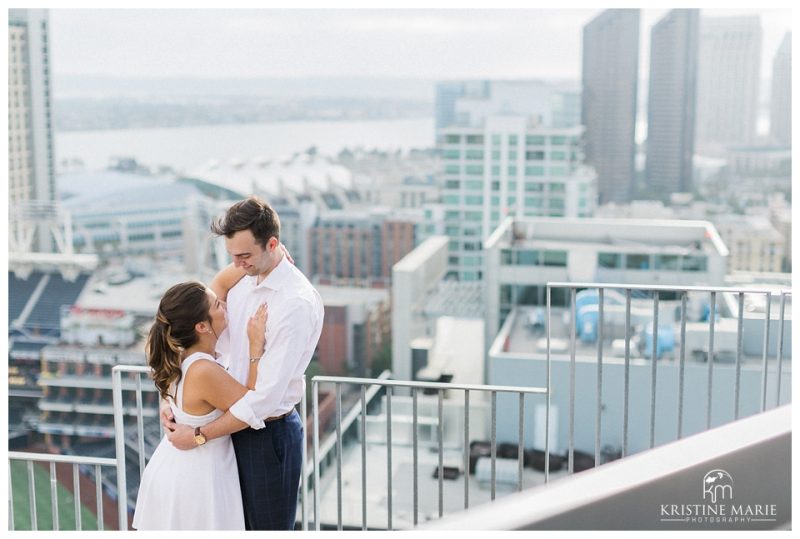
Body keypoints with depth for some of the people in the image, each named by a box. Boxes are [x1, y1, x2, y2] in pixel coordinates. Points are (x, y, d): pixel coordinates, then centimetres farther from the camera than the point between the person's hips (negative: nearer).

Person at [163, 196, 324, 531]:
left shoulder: (298, 303, -25)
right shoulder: (243, 280, 1)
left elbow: (267, 397, -27)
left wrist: (200, 435, -21)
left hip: (268, 434, -8)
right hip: (236, 423, 8)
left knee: (268, 527, 9)